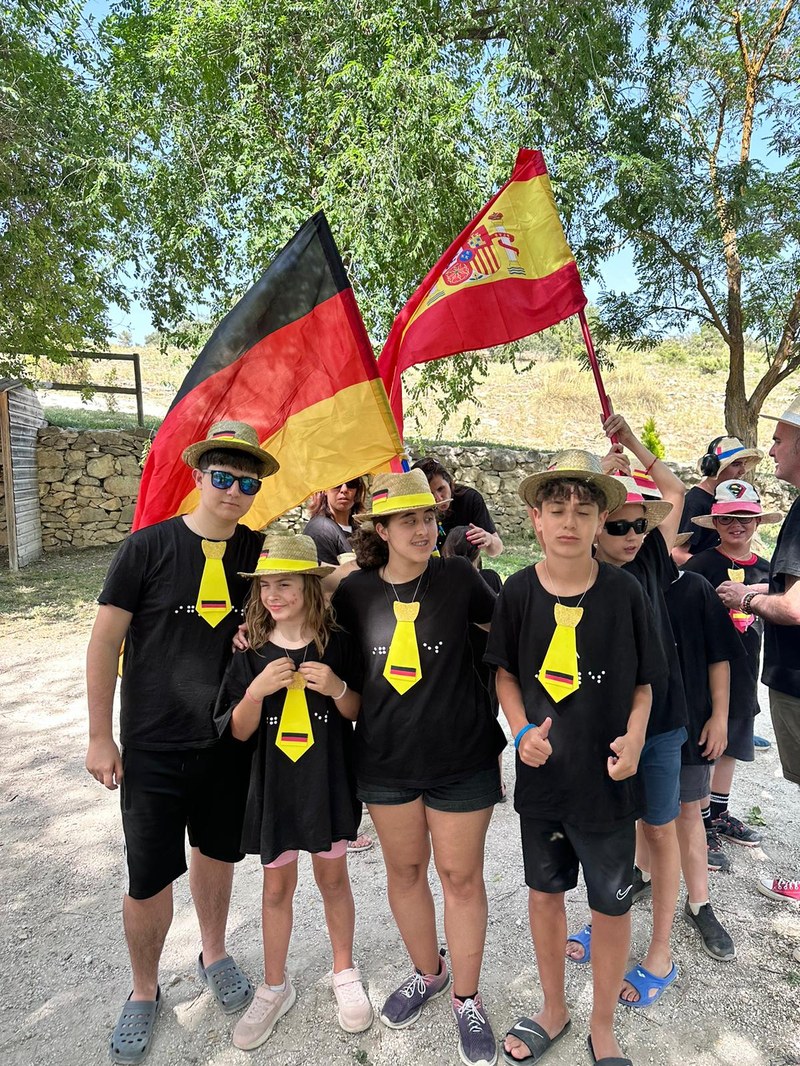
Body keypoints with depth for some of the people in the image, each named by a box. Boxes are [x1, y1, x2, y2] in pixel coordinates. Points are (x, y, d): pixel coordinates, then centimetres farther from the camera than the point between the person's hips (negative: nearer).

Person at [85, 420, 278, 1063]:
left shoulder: (258, 550, -3)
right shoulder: (149, 546, -11)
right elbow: (106, 640, -7)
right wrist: (100, 737, -6)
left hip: (230, 740, 3)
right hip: (153, 745, -3)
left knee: (217, 853, 21)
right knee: (149, 877, 8)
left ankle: (214, 954, 47)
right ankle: (144, 991, 36)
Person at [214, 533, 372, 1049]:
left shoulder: (336, 644, -9)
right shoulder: (251, 652, -7)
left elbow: (357, 713, 0)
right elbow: (237, 732, -6)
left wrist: (338, 688, -21)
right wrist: (257, 689, -24)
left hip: (329, 781, -1)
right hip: (274, 784, 1)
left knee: (333, 877, 16)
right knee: (277, 885, 15)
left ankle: (345, 973, 40)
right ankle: (275, 987, 38)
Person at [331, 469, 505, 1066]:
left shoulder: (458, 578, -11)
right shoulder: (355, 591, -5)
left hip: (461, 757, -2)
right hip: (386, 759, 3)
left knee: (461, 875, 11)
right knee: (404, 869, 19)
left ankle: (467, 998, 35)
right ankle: (427, 973, 45)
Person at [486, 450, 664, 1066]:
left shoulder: (624, 592, -11)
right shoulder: (519, 591, -8)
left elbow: (643, 682, -1)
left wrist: (633, 738, -16)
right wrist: (522, 730, -11)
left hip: (606, 778, -1)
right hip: (542, 772, 2)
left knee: (612, 905, 13)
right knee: (544, 892, 19)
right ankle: (554, 1010, 45)